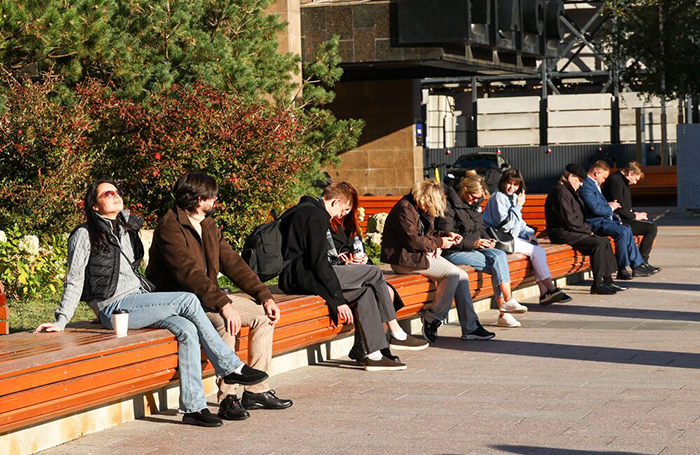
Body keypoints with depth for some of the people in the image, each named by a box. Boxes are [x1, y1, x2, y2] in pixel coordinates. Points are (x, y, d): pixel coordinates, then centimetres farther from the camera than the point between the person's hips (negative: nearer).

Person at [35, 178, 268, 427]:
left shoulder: (128, 227, 18)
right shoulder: (85, 236, -1)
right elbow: (74, 283, -2)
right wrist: (61, 322, -9)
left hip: (139, 300, 7)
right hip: (115, 308, -7)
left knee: (186, 329, -22)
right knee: (188, 301, -21)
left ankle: (193, 407, -25)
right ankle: (231, 367, -14)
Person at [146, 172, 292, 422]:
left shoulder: (208, 225, 13)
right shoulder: (170, 226, -17)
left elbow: (232, 262, 11)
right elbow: (188, 272, -29)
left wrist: (265, 296, 1)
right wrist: (223, 303, -38)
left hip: (208, 296, 9)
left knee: (263, 314, -2)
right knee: (225, 321, -34)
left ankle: (256, 391, -1)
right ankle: (228, 398, -29)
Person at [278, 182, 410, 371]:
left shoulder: (303, 210, 22)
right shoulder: (315, 216, -11)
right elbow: (318, 261, -18)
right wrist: (338, 299, -17)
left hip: (291, 278, 11)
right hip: (300, 275, -11)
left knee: (365, 290, 5)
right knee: (374, 273, -10)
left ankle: (375, 355, -3)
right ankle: (396, 333, -1)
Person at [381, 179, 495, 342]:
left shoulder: (422, 210, 14)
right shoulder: (404, 209, -16)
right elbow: (413, 240, -21)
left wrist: (446, 235, 6)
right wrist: (439, 243, -11)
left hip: (423, 254, 10)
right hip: (405, 259, -10)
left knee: (462, 276, -3)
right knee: (453, 274, -20)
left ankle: (470, 328, 0)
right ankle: (431, 320, -8)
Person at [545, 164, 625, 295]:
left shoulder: (569, 191, 20)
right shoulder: (560, 192, -15)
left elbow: (578, 217, 23)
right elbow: (569, 220, -21)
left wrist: (587, 229, 5)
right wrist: (588, 230, -11)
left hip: (571, 231, 11)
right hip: (562, 234, -11)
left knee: (604, 241, 4)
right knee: (597, 243, -23)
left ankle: (608, 280, 3)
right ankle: (597, 285, -20)